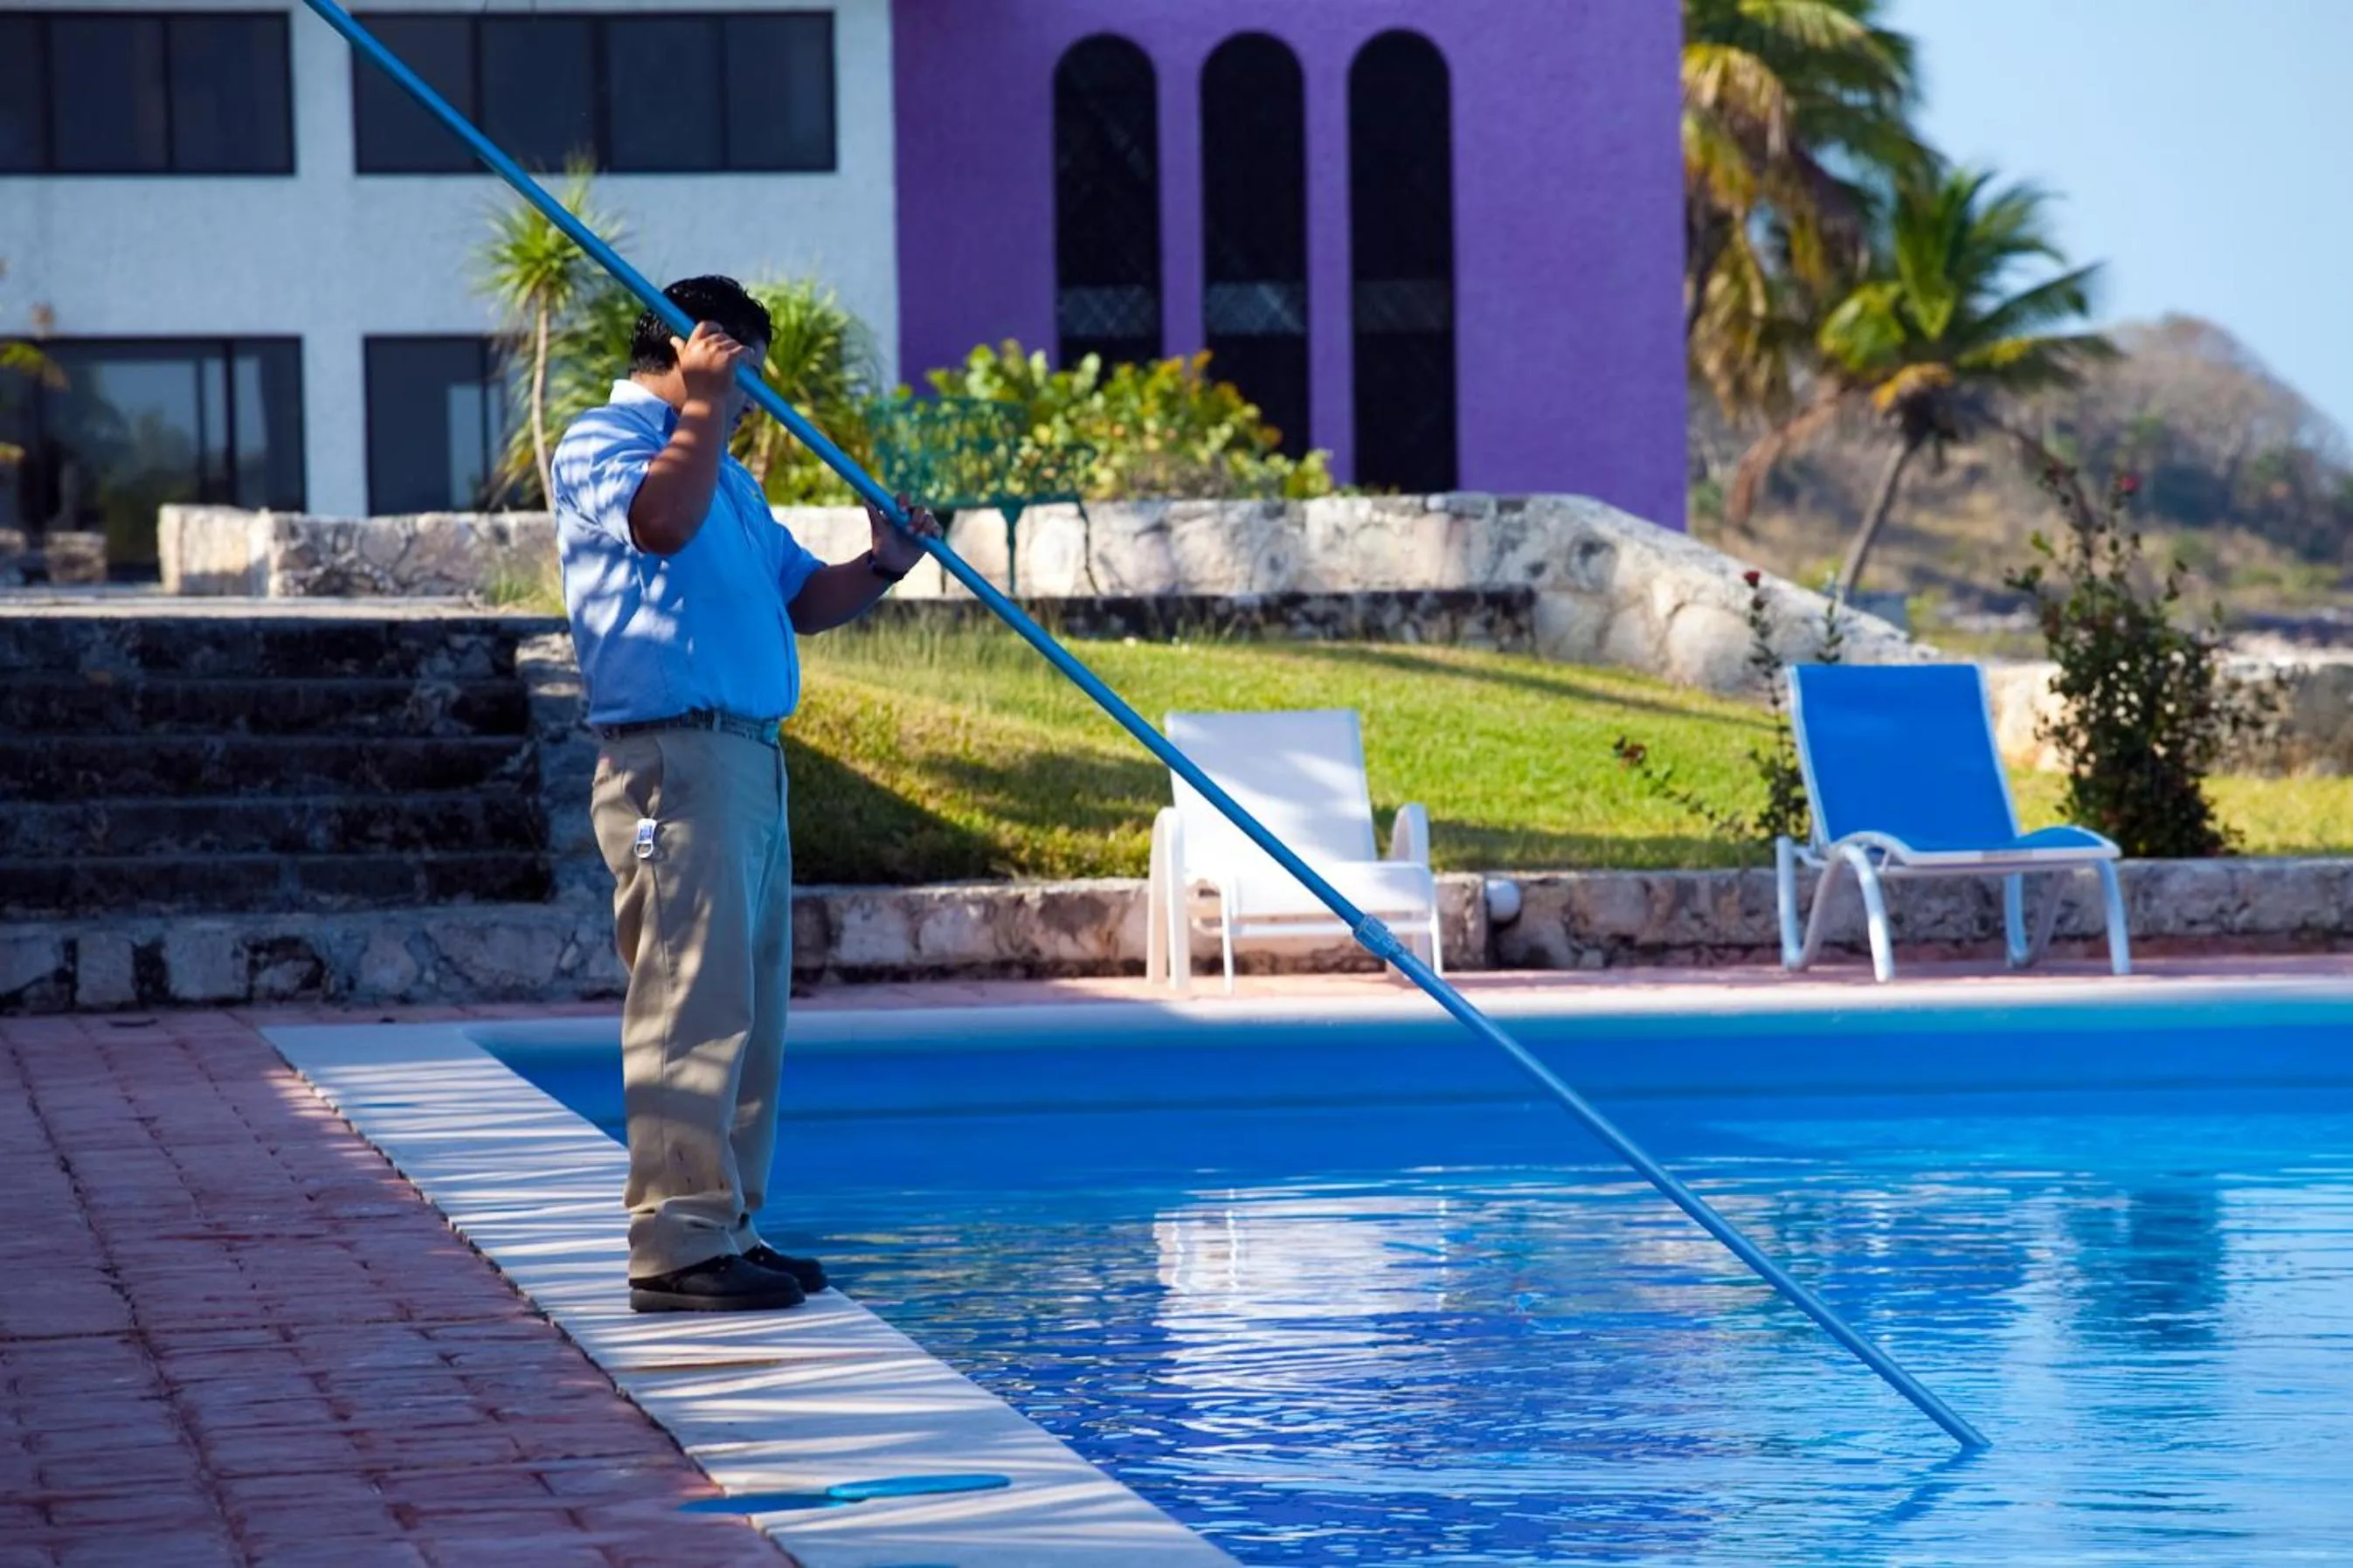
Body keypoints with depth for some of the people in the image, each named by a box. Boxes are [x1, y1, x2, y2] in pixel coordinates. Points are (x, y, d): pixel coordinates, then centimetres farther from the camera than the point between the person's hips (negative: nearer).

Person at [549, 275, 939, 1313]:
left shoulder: (727, 475, 26)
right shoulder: (600, 443, -3)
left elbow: (799, 599, 24)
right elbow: (661, 520, -23)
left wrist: (878, 568, 7)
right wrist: (704, 407, -18)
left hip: (748, 759, 10)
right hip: (672, 759, -10)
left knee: (748, 1015, 11)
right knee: (692, 1004, -13)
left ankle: (727, 1231, 16)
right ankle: (677, 1247, -14)